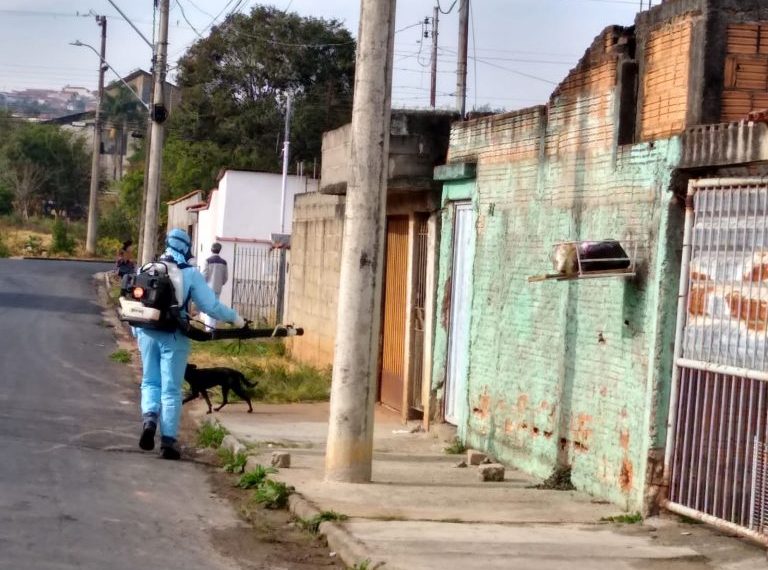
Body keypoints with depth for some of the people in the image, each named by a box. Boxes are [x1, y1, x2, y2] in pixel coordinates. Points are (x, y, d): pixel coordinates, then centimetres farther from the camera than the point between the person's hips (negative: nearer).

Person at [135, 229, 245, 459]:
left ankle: (149, 418, -9)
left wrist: (137, 331, 20)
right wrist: (235, 318, 9)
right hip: (174, 336, -3)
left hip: (148, 333, 3)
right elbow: (210, 306, -6)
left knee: (150, 382, 18)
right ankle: (168, 440, 2)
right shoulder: (190, 274, -4)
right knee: (171, 390, 4)